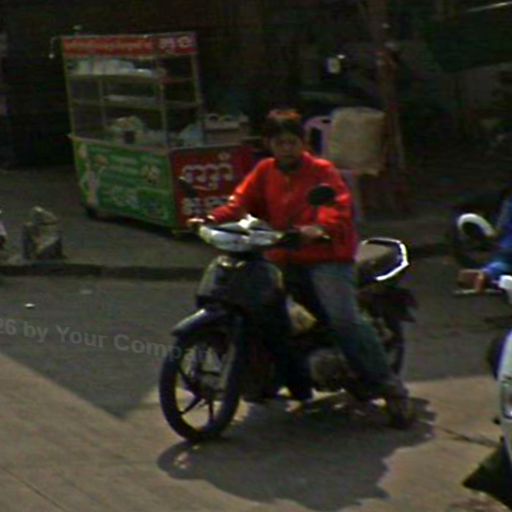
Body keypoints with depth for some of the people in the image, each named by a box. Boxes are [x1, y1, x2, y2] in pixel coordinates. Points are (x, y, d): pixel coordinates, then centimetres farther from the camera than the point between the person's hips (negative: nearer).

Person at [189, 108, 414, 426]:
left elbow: (338, 208, -17)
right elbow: (241, 202, 3)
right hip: (284, 260, 6)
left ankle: (391, 390, -18)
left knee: (345, 319, -24)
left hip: (326, 257, -6)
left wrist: (320, 228, -40)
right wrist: (213, 219, -17)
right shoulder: (265, 172, 15)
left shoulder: (323, 172, -1)